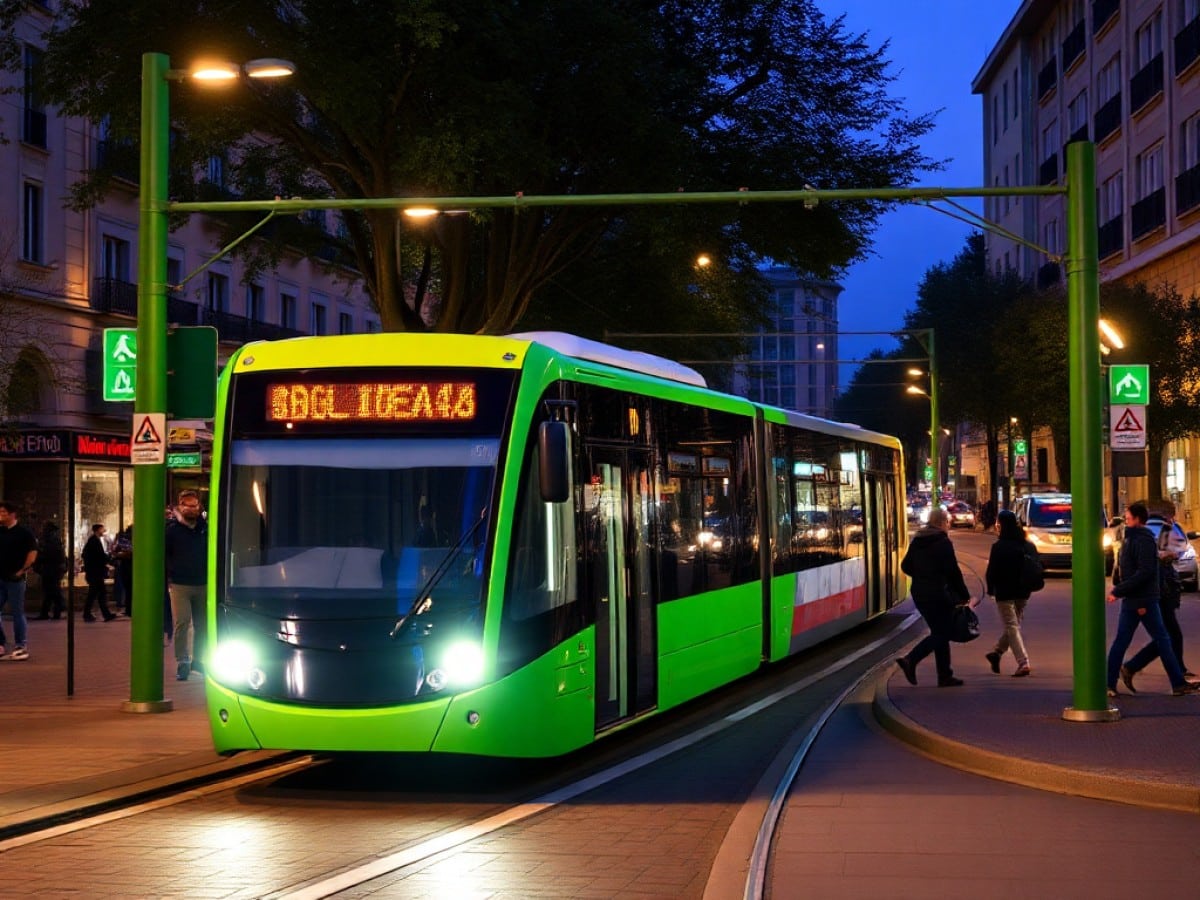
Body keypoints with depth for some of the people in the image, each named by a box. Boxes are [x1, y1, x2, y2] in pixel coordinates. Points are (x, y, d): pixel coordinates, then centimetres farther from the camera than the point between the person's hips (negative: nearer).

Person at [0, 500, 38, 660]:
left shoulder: (24, 532, -5)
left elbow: (32, 552, -9)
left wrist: (23, 570, -12)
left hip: (14, 579, -6)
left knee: (17, 613, -1)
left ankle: (21, 647, 5)